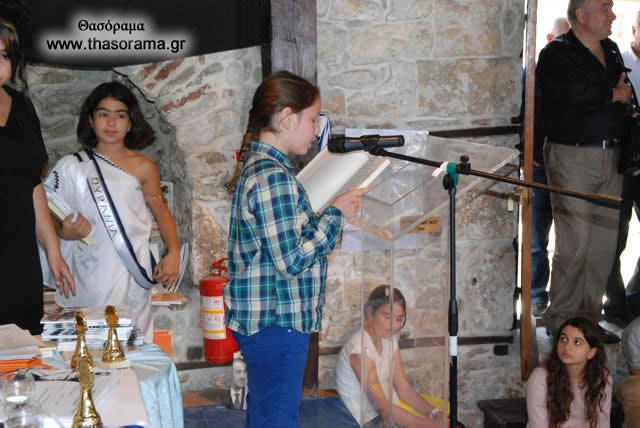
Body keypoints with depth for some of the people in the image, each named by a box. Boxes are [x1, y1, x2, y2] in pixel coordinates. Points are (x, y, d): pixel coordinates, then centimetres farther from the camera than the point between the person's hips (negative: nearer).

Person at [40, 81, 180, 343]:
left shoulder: (142, 167, 6)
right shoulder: (71, 167, 8)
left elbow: (161, 211, 13)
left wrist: (173, 253, 0)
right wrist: (64, 232, -11)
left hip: (130, 275, -1)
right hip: (86, 278, 1)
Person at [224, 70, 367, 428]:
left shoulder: (260, 166, 11)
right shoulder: (273, 177, -20)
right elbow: (292, 260, -23)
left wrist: (329, 213, 7)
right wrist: (336, 214, -13)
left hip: (264, 319, 10)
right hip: (276, 322, -10)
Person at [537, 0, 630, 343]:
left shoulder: (611, 50, 17)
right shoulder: (557, 52, -6)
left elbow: (626, 93, 19)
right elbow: (576, 93, -22)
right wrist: (613, 95, -7)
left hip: (610, 156, 7)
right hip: (572, 157, -7)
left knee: (605, 242, 8)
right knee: (575, 243, -6)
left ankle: (589, 317, 18)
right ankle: (560, 321, 6)